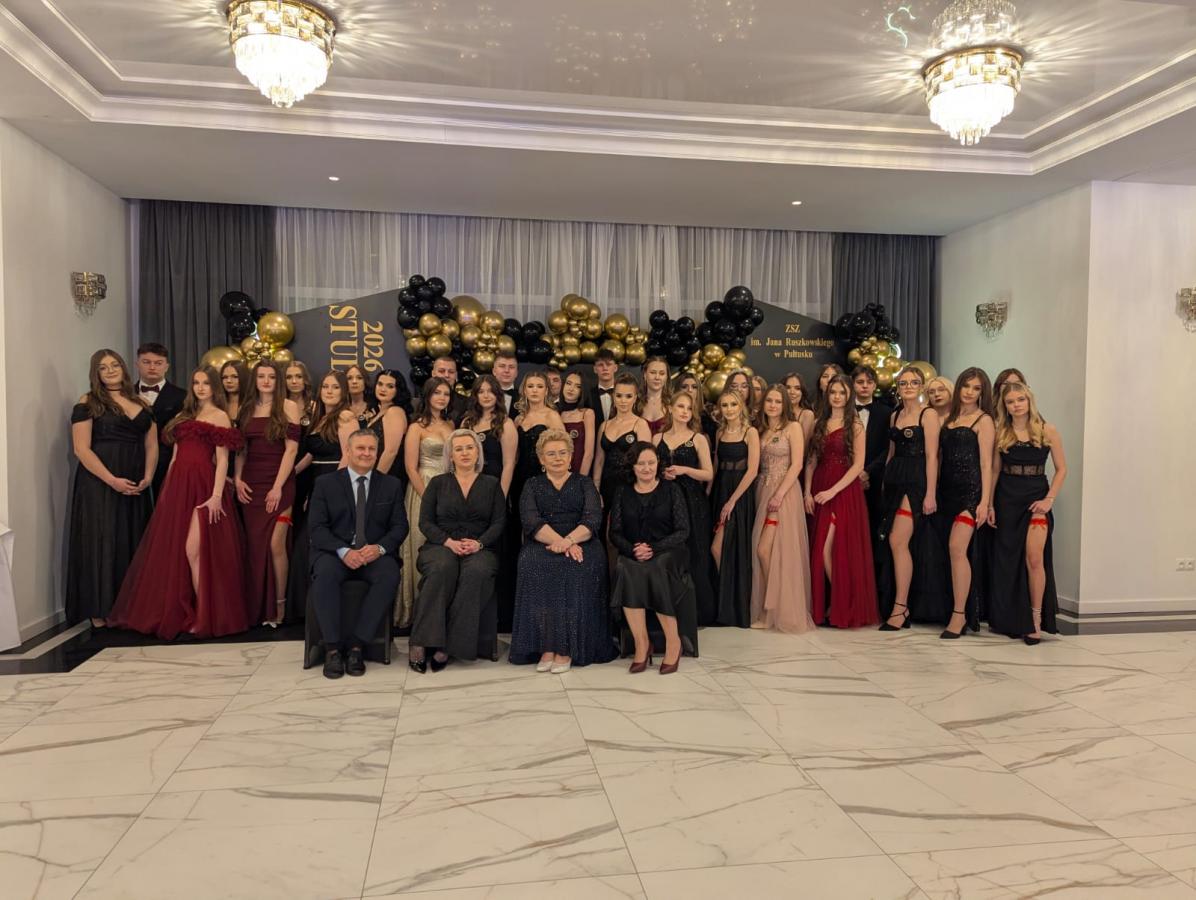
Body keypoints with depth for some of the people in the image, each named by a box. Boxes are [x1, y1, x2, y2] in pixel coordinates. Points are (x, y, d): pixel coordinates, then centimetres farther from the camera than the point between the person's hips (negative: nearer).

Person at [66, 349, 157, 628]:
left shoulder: (142, 404, 13)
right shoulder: (87, 404, -1)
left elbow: (152, 445, 11)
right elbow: (81, 449, -9)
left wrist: (148, 477, -5)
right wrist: (112, 480, -17)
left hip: (136, 487, 5)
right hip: (99, 484, -4)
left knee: (133, 544, 7)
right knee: (102, 542, -3)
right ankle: (100, 611, 5)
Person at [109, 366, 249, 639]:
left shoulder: (219, 416, 2)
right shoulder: (185, 416, 21)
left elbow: (223, 460, -6)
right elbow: (176, 456, 18)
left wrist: (216, 495, -16)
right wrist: (167, 490, 11)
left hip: (203, 486, -7)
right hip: (178, 486, 7)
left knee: (194, 550, -13)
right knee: (170, 551, 7)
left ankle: (206, 615, -3)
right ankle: (179, 613, 18)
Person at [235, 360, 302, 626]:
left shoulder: (288, 407, -1)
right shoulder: (247, 409, 13)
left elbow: (291, 448, -7)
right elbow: (241, 449, 16)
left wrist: (278, 486, -13)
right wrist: (238, 479, 2)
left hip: (278, 483, -4)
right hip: (251, 485, 4)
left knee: (275, 544, -10)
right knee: (253, 545, 5)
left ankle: (278, 605, 2)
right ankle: (255, 607, 15)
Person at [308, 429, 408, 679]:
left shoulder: (391, 485, 13)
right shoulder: (326, 484, 9)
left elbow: (400, 526, 6)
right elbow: (317, 527, -1)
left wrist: (380, 548, -16)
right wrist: (343, 551, -19)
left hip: (375, 554, 1)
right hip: (335, 552, -1)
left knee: (390, 574, -32)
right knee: (325, 573, -34)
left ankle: (356, 644, -23)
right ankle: (333, 647, -24)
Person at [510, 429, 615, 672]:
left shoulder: (584, 484, 15)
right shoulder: (532, 486, 16)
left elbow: (593, 519, -2)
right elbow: (531, 521, -3)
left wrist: (569, 540, -21)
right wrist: (560, 542, -20)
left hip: (581, 544, 0)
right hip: (542, 544, 1)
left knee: (580, 569, -32)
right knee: (535, 565, -32)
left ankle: (566, 649, -27)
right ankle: (546, 647, -28)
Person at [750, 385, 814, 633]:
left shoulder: (792, 427, -2)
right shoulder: (760, 430, 16)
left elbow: (796, 464, -10)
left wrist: (779, 494, -18)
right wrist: (762, 493, 2)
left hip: (784, 492, -6)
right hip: (762, 492, 6)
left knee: (765, 550, -13)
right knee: (762, 552, 4)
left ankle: (781, 611, -2)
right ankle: (768, 611, 12)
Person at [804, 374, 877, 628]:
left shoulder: (854, 425, -2)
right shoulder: (818, 424, 13)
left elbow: (858, 465, -9)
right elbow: (811, 461, 11)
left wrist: (832, 490, -15)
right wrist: (807, 492, -1)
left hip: (845, 490, -5)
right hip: (820, 491, 5)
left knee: (828, 548, -10)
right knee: (820, 550, 3)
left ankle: (844, 608, 5)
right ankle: (825, 606, 15)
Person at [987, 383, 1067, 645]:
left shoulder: (1048, 431, 0)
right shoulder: (1001, 433, 5)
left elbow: (1061, 469, 3)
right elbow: (995, 470, 9)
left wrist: (1049, 499, -8)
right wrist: (989, 504, 5)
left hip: (1036, 499, -2)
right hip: (1007, 500, 2)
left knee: (1034, 558, -14)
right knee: (1007, 560, 6)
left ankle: (1035, 618, -3)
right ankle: (1011, 620, 18)